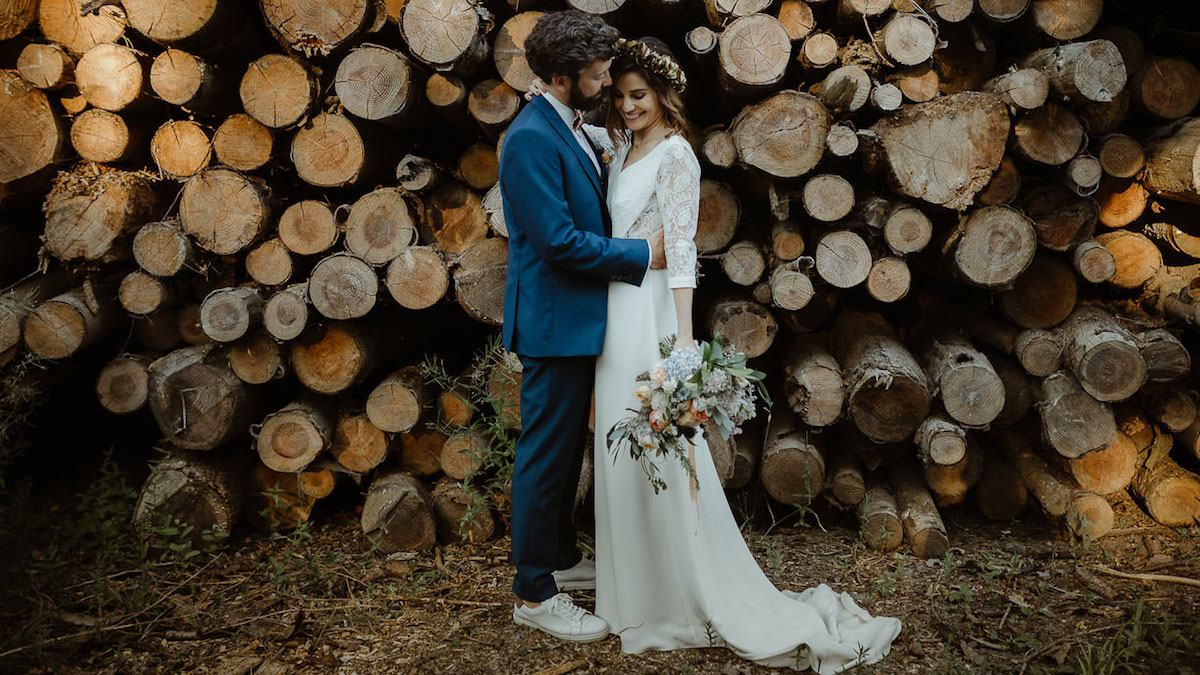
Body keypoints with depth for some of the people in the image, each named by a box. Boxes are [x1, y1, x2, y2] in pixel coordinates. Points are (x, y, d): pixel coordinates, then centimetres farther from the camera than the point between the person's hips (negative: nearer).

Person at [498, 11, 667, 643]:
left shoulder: (570, 129, 12)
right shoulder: (531, 138, -19)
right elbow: (559, 240, -24)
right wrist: (641, 254, -16)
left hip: (576, 318, 10)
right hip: (554, 321, -10)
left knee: (566, 448, 19)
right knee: (546, 454, -1)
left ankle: (558, 557, 35)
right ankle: (533, 593, 11)